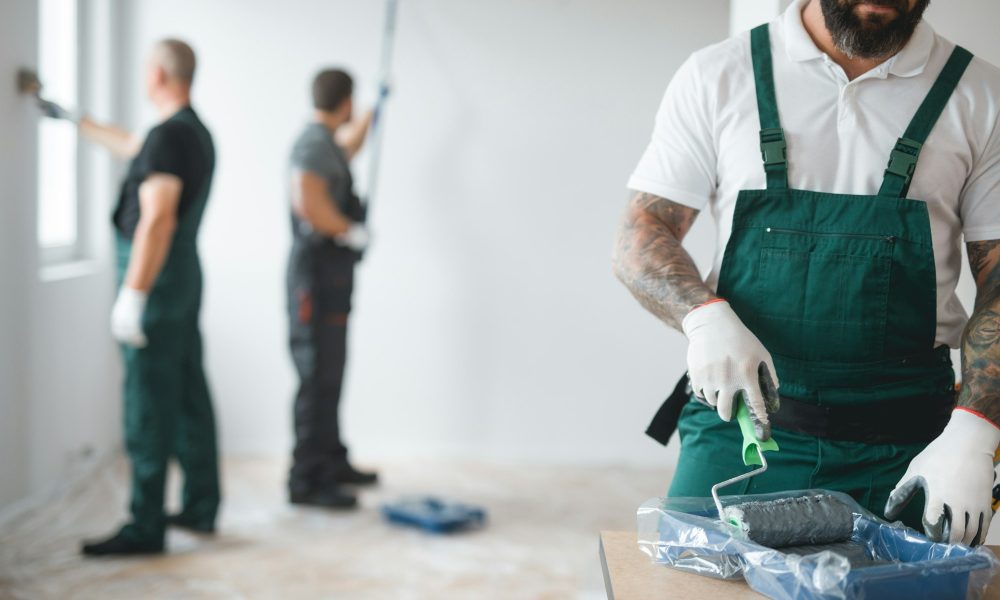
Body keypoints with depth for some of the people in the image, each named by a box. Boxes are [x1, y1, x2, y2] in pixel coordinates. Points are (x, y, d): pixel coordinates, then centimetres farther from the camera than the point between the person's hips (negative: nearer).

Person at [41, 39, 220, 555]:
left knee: (149, 403, -7)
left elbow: (157, 221, -25)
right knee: (188, 393, 13)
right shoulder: (196, 132, 14)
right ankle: (201, 507, 21)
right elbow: (130, 147, 33)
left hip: (155, 279, -10)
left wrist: (132, 296, -25)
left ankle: (146, 527, -3)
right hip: (185, 276, 10)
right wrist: (73, 121, 43)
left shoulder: (170, 136, -17)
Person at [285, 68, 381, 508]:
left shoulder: (326, 142, 17)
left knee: (329, 376, 15)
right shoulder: (314, 143, -14)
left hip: (331, 275, 10)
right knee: (318, 378, -9)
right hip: (318, 272, -10)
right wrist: (352, 231, -16)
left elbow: (348, 147, 42)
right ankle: (307, 481, -6)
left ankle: (332, 464, 23)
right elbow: (307, 203, -29)